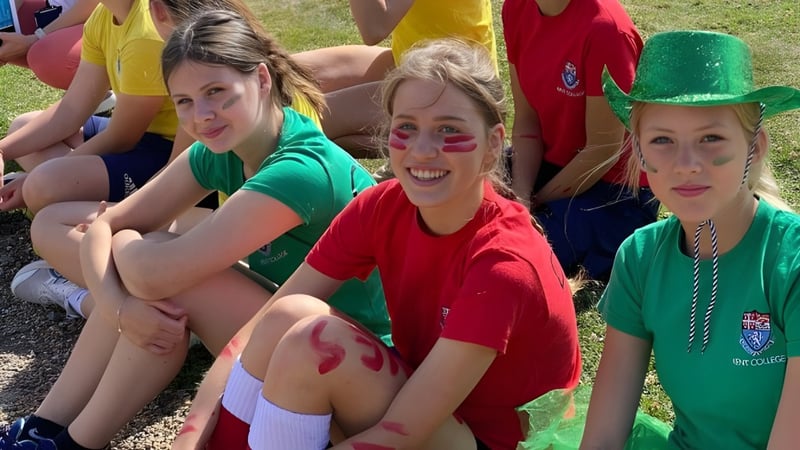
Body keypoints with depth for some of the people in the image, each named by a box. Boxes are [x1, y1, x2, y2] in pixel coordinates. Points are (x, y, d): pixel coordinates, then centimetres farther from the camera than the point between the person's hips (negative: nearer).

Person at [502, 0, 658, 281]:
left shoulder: (605, 27, -28)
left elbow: (602, 152, -20)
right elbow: (526, 120, -4)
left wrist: (533, 203, -12)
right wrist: (519, 196, -16)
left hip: (617, 189, -6)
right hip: (552, 162, 6)